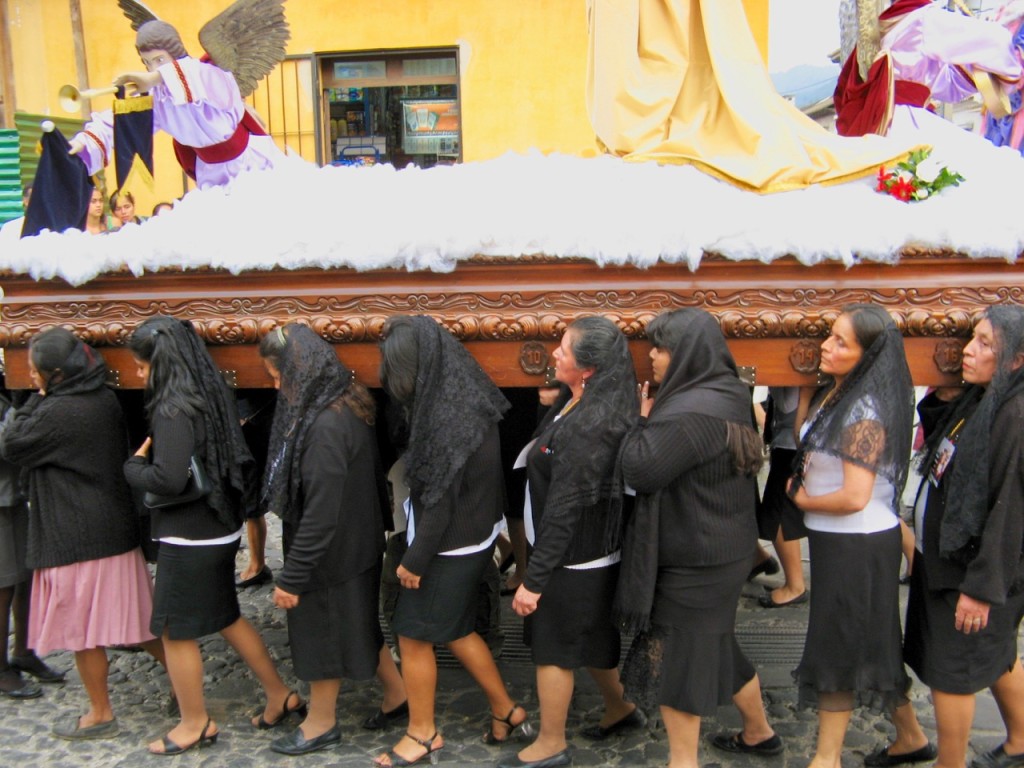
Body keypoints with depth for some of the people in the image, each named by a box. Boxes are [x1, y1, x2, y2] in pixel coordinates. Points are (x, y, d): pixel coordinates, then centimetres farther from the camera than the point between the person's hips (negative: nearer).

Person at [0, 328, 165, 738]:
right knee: (129, 617, 18)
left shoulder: (57, 412, -21)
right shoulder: (104, 399, 4)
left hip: (75, 538, -8)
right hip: (116, 529, 8)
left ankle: (100, 715, 20)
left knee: (81, 629, 7)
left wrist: (38, 397, -6)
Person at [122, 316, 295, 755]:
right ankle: (280, 696, 30)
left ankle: (195, 724, 24)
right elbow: (238, 460, 11)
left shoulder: (174, 409, -20)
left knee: (176, 631, 8)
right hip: (220, 528, 9)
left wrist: (134, 466, -10)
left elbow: (169, 479, -29)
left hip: (189, 538, -9)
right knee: (225, 618, 21)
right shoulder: (212, 396, 5)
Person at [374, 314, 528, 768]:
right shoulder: (463, 397, 0)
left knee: (414, 636, 8)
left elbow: (439, 500, -23)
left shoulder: (445, 419, -27)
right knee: (456, 630, 21)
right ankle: (505, 710, 34)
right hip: (472, 537, 9)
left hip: (449, 547, -9)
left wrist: (415, 559, -14)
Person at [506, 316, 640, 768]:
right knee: (591, 636, 25)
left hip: (573, 560, -9)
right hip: (595, 551, 9)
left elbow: (564, 509, -25)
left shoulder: (587, 426, -27)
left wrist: (534, 578, -21)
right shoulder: (588, 405, 1)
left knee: (553, 647, 8)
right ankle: (620, 709, 44)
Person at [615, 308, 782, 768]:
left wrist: (643, 421, -9)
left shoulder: (689, 413, -26)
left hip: (694, 561, -10)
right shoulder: (728, 397, 4)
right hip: (724, 547, 10)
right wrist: (654, 419, 1)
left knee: (675, 659, 6)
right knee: (716, 644, 25)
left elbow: (639, 469, -23)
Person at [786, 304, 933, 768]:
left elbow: (854, 497, -27)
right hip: (838, 540, 9)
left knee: (837, 647, 4)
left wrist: (803, 500, -11)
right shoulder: (842, 395, 5)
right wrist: (801, 484, 0)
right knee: (871, 642, 21)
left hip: (858, 546, -9)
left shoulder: (866, 413, -24)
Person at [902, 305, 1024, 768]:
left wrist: (982, 587, -23)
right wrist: (939, 403, 3)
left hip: (970, 569, -9)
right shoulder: (978, 400, 3)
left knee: (950, 671, 3)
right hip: (943, 557, 9)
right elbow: (942, 450, 20)